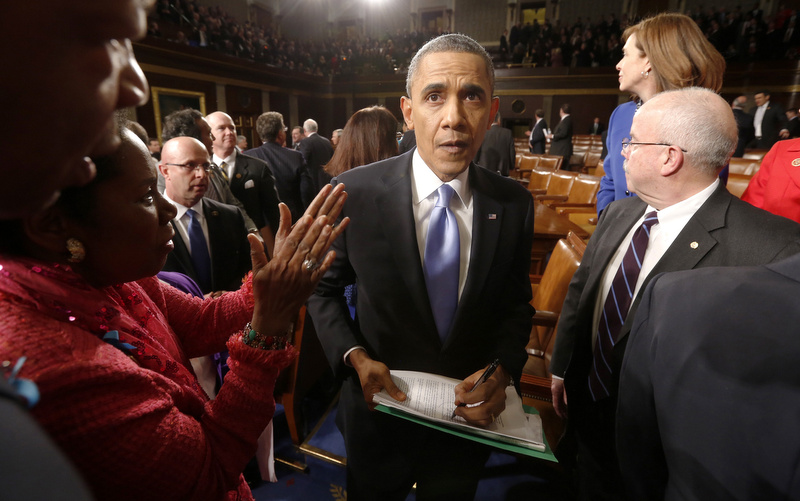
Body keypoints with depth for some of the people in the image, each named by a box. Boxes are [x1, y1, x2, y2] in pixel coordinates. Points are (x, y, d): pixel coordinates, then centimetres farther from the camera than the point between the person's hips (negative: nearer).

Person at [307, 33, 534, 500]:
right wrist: (355, 356, -19)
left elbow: (517, 301, 0)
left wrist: (502, 370, -16)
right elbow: (324, 289, -5)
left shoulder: (514, 204, -12)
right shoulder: (355, 192, -19)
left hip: (471, 411, 2)